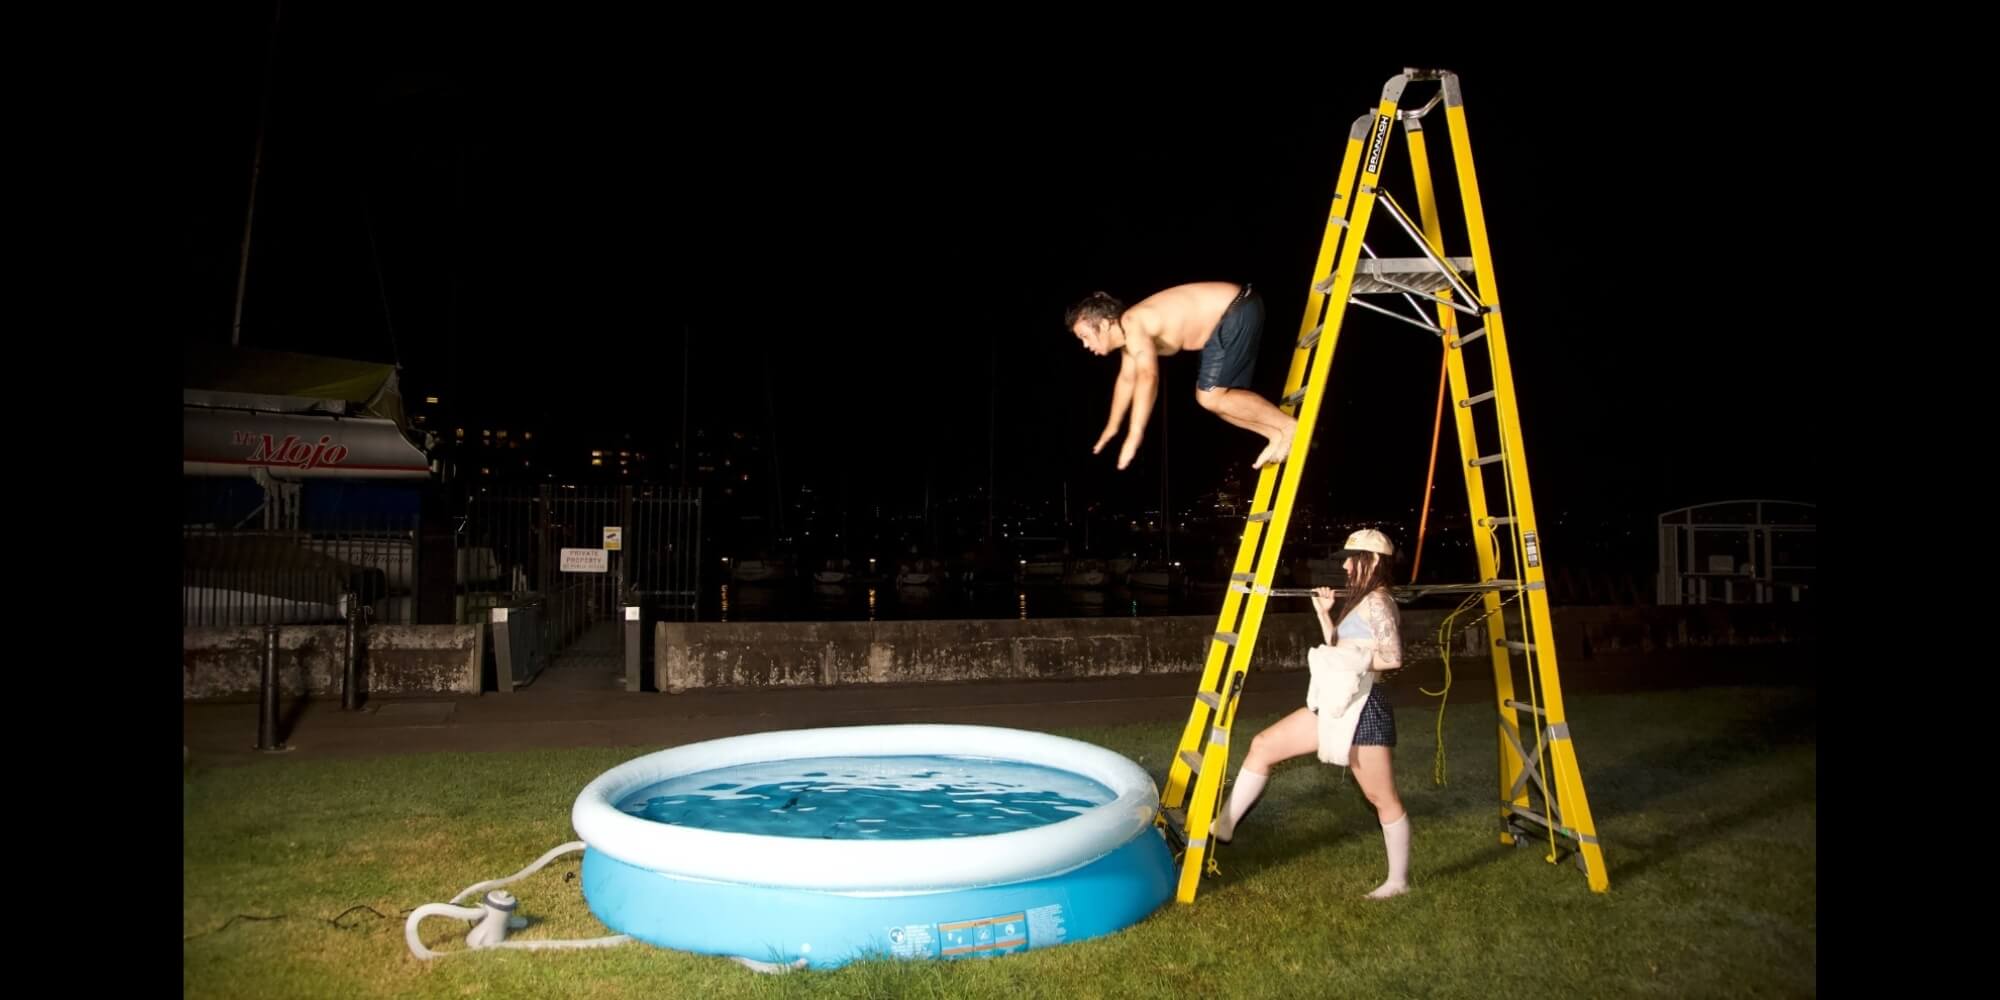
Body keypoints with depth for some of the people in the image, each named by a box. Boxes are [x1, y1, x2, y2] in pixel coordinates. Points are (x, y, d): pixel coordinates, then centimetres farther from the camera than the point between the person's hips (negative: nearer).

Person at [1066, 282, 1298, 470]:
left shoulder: (1133, 327, -20)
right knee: (1209, 396, 12)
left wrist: (1134, 436, -36)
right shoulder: (1127, 332, 11)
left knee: (1211, 398, -14)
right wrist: (1112, 427, 38)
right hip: (1228, 313, 10)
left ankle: (1290, 427, -7)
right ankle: (1277, 435, 9)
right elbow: (1127, 378, 28)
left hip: (1238, 312, -10)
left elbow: (1147, 378, -37)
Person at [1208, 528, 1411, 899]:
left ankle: (1399, 880, 16)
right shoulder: (1362, 601, 16)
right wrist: (1325, 614, 12)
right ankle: (1224, 826, 9)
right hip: (1337, 705, 10)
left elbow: (1393, 657, -22)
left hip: (1363, 709, -10)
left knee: (1381, 797, 2)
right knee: (1263, 745, 6)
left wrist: (1354, 660, -13)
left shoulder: (1376, 602, -13)